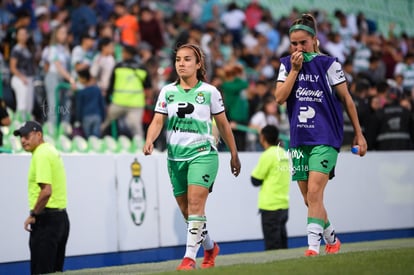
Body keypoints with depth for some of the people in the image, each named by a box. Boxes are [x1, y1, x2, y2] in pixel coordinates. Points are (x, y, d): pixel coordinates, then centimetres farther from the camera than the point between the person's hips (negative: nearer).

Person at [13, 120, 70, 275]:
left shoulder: (41, 155, -15)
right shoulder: (51, 151, 16)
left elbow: (46, 191, -24)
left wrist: (33, 215, -14)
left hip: (46, 219, -10)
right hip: (61, 217, 10)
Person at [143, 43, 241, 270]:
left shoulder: (209, 91, 0)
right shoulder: (167, 92, 7)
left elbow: (223, 125, 8)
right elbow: (157, 121, 1)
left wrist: (234, 155, 12)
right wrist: (149, 141, -20)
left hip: (202, 153, -4)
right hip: (175, 156, 4)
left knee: (195, 205, -18)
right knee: (186, 211, 9)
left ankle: (190, 257, -19)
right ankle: (210, 247, 31)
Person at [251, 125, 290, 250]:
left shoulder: (268, 155, -13)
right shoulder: (284, 154, 9)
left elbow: (255, 181, -7)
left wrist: (255, 171, 9)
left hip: (270, 206, -8)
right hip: (284, 205, 8)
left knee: (272, 246, -5)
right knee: (282, 245, 11)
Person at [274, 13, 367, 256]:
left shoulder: (328, 64, -4)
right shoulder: (286, 64, 7)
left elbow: (346, 99, 2)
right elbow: (280, 97, -5)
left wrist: (358, 134, 3)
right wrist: (294, 70, -12)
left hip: (326, 138, -5)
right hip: (299, 140, 5)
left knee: (314, 192, -18)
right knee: (309, 198, 9)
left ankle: (314, 246, -18)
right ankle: (332, 240, 28)